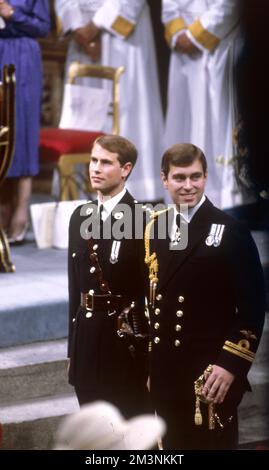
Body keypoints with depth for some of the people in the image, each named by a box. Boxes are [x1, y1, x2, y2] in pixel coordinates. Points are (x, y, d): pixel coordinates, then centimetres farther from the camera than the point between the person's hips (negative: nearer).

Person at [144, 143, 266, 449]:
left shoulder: (231, 232, -7)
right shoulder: (154, 228, 10)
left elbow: (252, 306, -10)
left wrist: (231, 364, -16)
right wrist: (147, 361, 11)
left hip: (212, 372, -5)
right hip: (164, 372, 5)